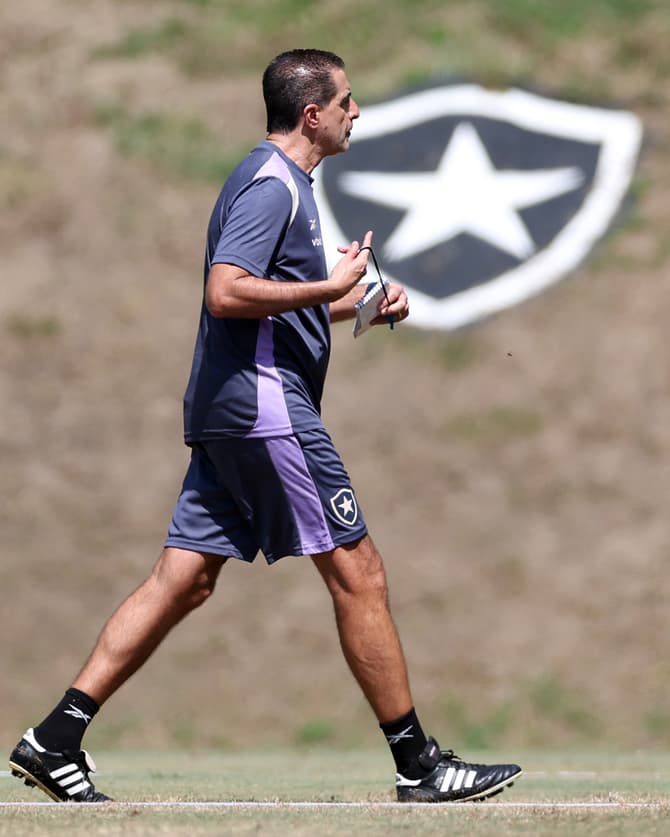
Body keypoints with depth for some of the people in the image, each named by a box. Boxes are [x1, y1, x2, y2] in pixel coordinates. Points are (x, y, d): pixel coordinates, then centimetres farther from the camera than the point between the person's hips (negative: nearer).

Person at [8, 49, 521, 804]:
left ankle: (56, 739, 1)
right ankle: (418, 764, 0)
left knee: (183, 580, 5)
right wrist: (329, 287, -18)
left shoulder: (277, 181, 21)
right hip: (266, 407, -10)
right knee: (357, 572, -4)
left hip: (228, 416, 10)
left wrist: (356, 305, 18)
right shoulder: (272, 184, -12)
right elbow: (226, 293, -23)